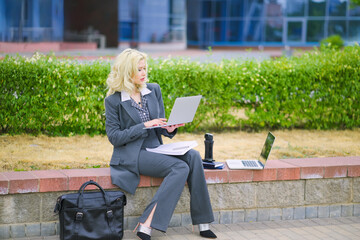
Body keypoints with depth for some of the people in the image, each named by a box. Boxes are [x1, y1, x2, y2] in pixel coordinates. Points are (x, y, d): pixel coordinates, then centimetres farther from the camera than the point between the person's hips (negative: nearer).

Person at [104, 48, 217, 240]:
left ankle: (202, 223, -22)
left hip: (155, 149, 6)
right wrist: (144, 126, -16)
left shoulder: (154, 90, 11)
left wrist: (170, 128, -8)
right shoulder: (113, 100, -4)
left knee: (192, 156, -23)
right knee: (180, 167, -27)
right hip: (131, 155, -6)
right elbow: (114, 137, -8)